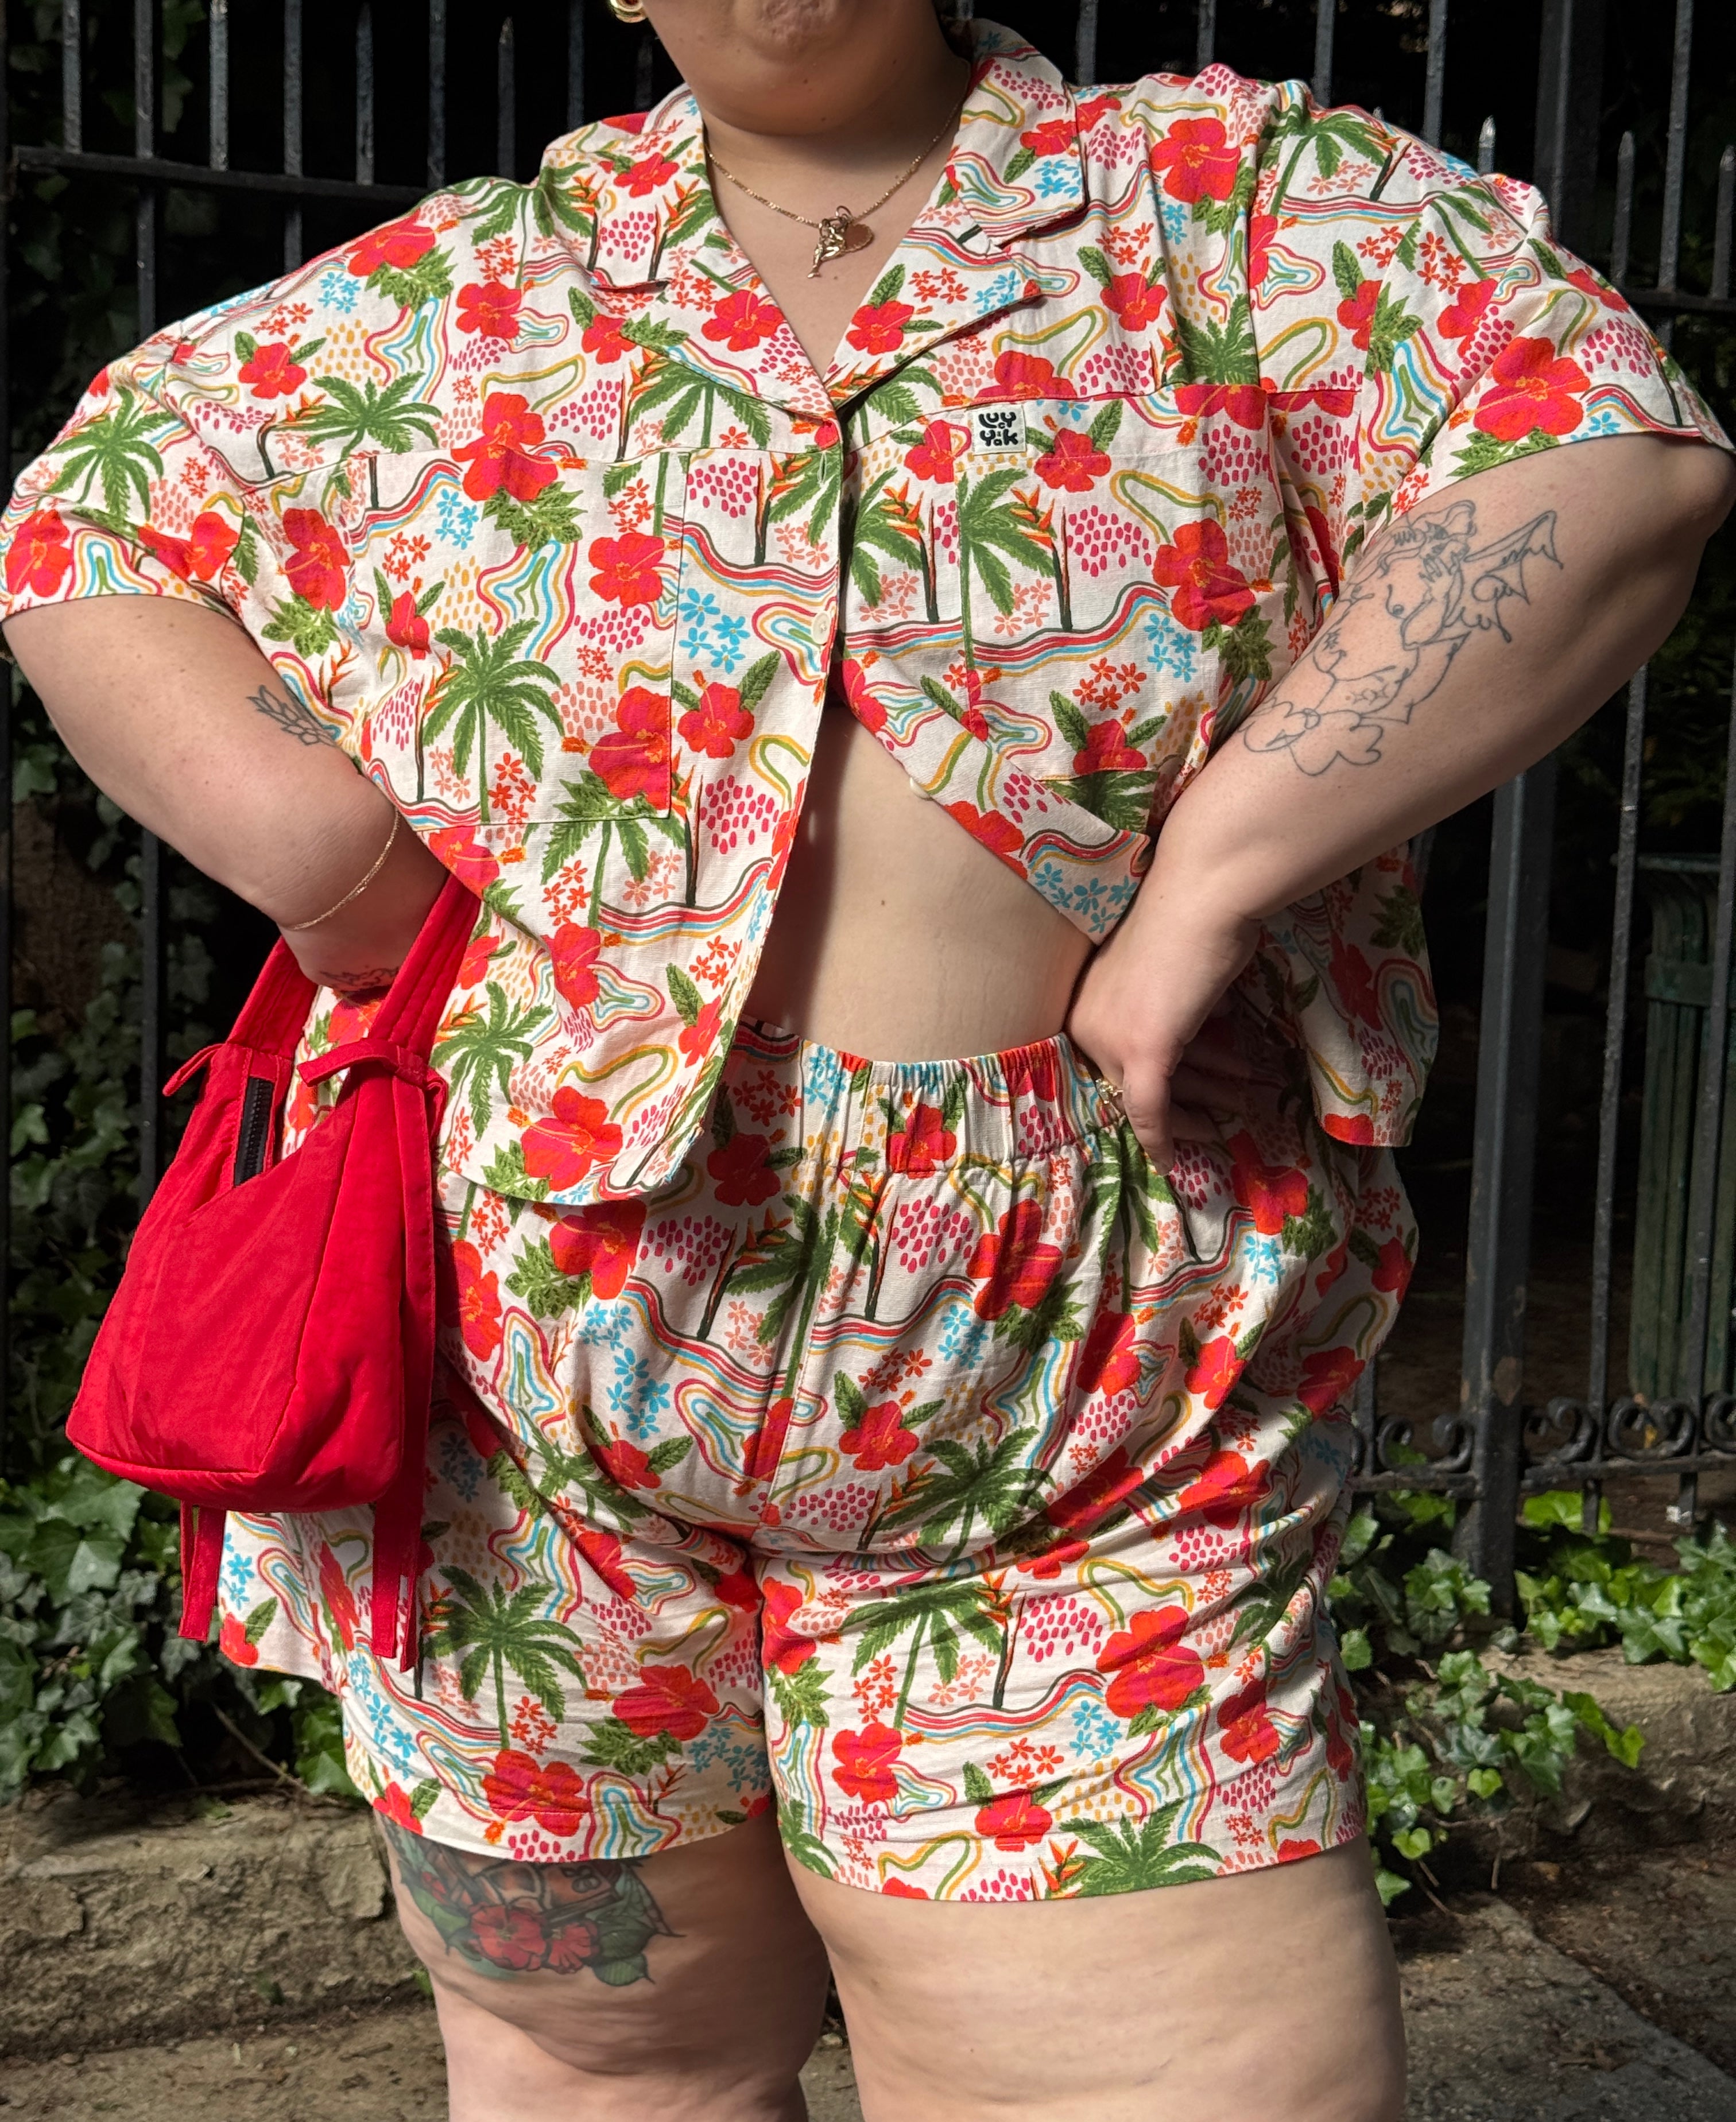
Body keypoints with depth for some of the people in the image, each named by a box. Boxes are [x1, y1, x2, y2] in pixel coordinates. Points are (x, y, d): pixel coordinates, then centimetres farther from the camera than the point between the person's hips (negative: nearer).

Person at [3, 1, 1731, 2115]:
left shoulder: (1239, 202, 4)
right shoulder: (448, 301, 9)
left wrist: (1212, 874, -18)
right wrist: (341, 871, -4)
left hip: (1072, 1453, -1)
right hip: (525, 1405, 2)